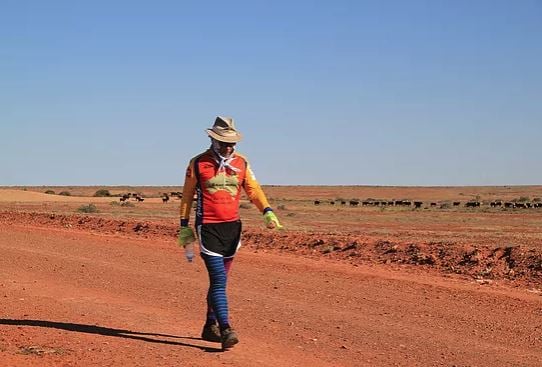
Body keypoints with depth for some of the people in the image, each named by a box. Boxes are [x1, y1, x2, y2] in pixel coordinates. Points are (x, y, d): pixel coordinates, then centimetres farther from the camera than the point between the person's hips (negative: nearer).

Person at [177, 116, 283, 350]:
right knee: (218, 279, -14)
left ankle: (210, 326, 26)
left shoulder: (241, 163, 7)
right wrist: (184, 226, 4)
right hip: (208, 228, -5)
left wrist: (267, 212, -12)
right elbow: (187, 196, 4)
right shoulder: (198, 163, -3)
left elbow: (253, 190, 4)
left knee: (220, 279, 13)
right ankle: (225, 330, -19)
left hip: (232, 226, 5)